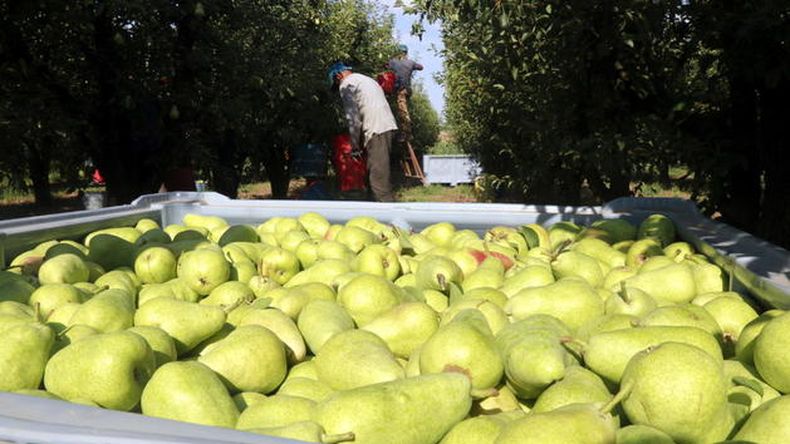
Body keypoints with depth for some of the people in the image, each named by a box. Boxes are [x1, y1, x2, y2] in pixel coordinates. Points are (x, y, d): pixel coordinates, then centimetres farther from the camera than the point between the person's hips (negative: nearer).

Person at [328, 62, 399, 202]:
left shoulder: (346, 84, 2)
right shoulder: (366, 79, 30)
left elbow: (353, 118, -6)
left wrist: (355, 146, 1)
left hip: (376, 130, -9)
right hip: (388, 125, 9)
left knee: (377, 176, -11)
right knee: (381, 173, 14)